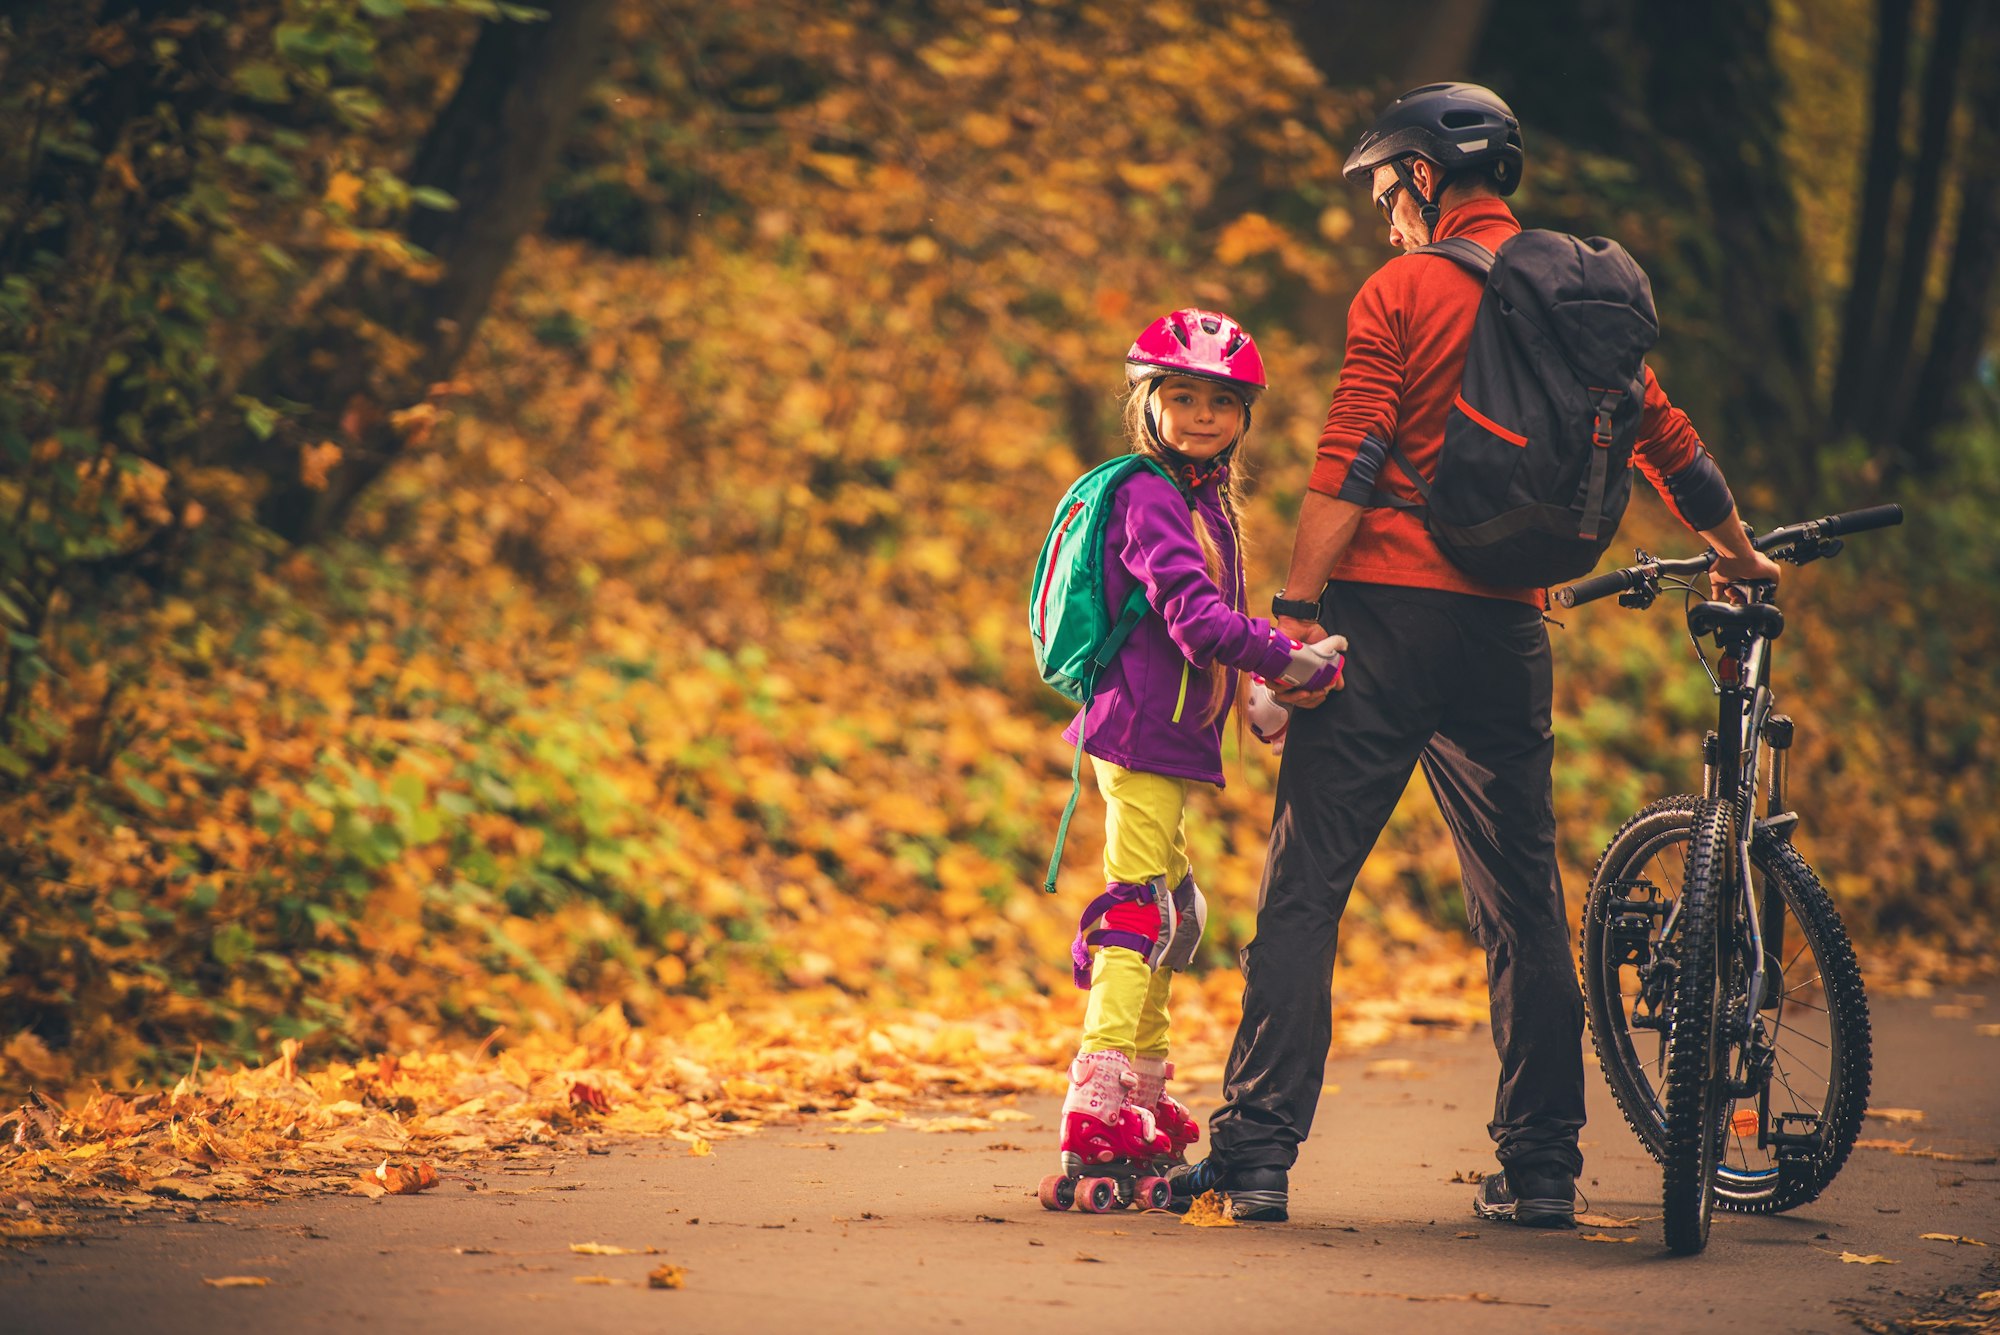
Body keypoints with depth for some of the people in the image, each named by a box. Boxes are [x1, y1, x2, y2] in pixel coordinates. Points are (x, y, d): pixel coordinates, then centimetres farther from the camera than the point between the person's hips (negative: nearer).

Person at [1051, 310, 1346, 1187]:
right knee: (1141, 913, -13)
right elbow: (1193, 614, -25)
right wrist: (1291, 662, -25)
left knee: (1167, 913, 16)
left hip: (1171, 736, 10)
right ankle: (1096, 1118, -15)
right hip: (1143, 732, -10)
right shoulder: (1150, 498, -15)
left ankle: (1141, 1098, 26)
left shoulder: (1207, 500, 17)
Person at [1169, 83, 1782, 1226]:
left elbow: (1348, 471, -12)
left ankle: (1259, 1151, -6)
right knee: (1525, 905, 11)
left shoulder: (1403, 292, -3)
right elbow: (1671, 451, 20)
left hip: (1388, 614, -5)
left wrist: (1296, 613, -12)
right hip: (1508, 626, 5)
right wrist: (1741, 559, 36)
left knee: (1303, 891, -2)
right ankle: (1543, 1169, 12)